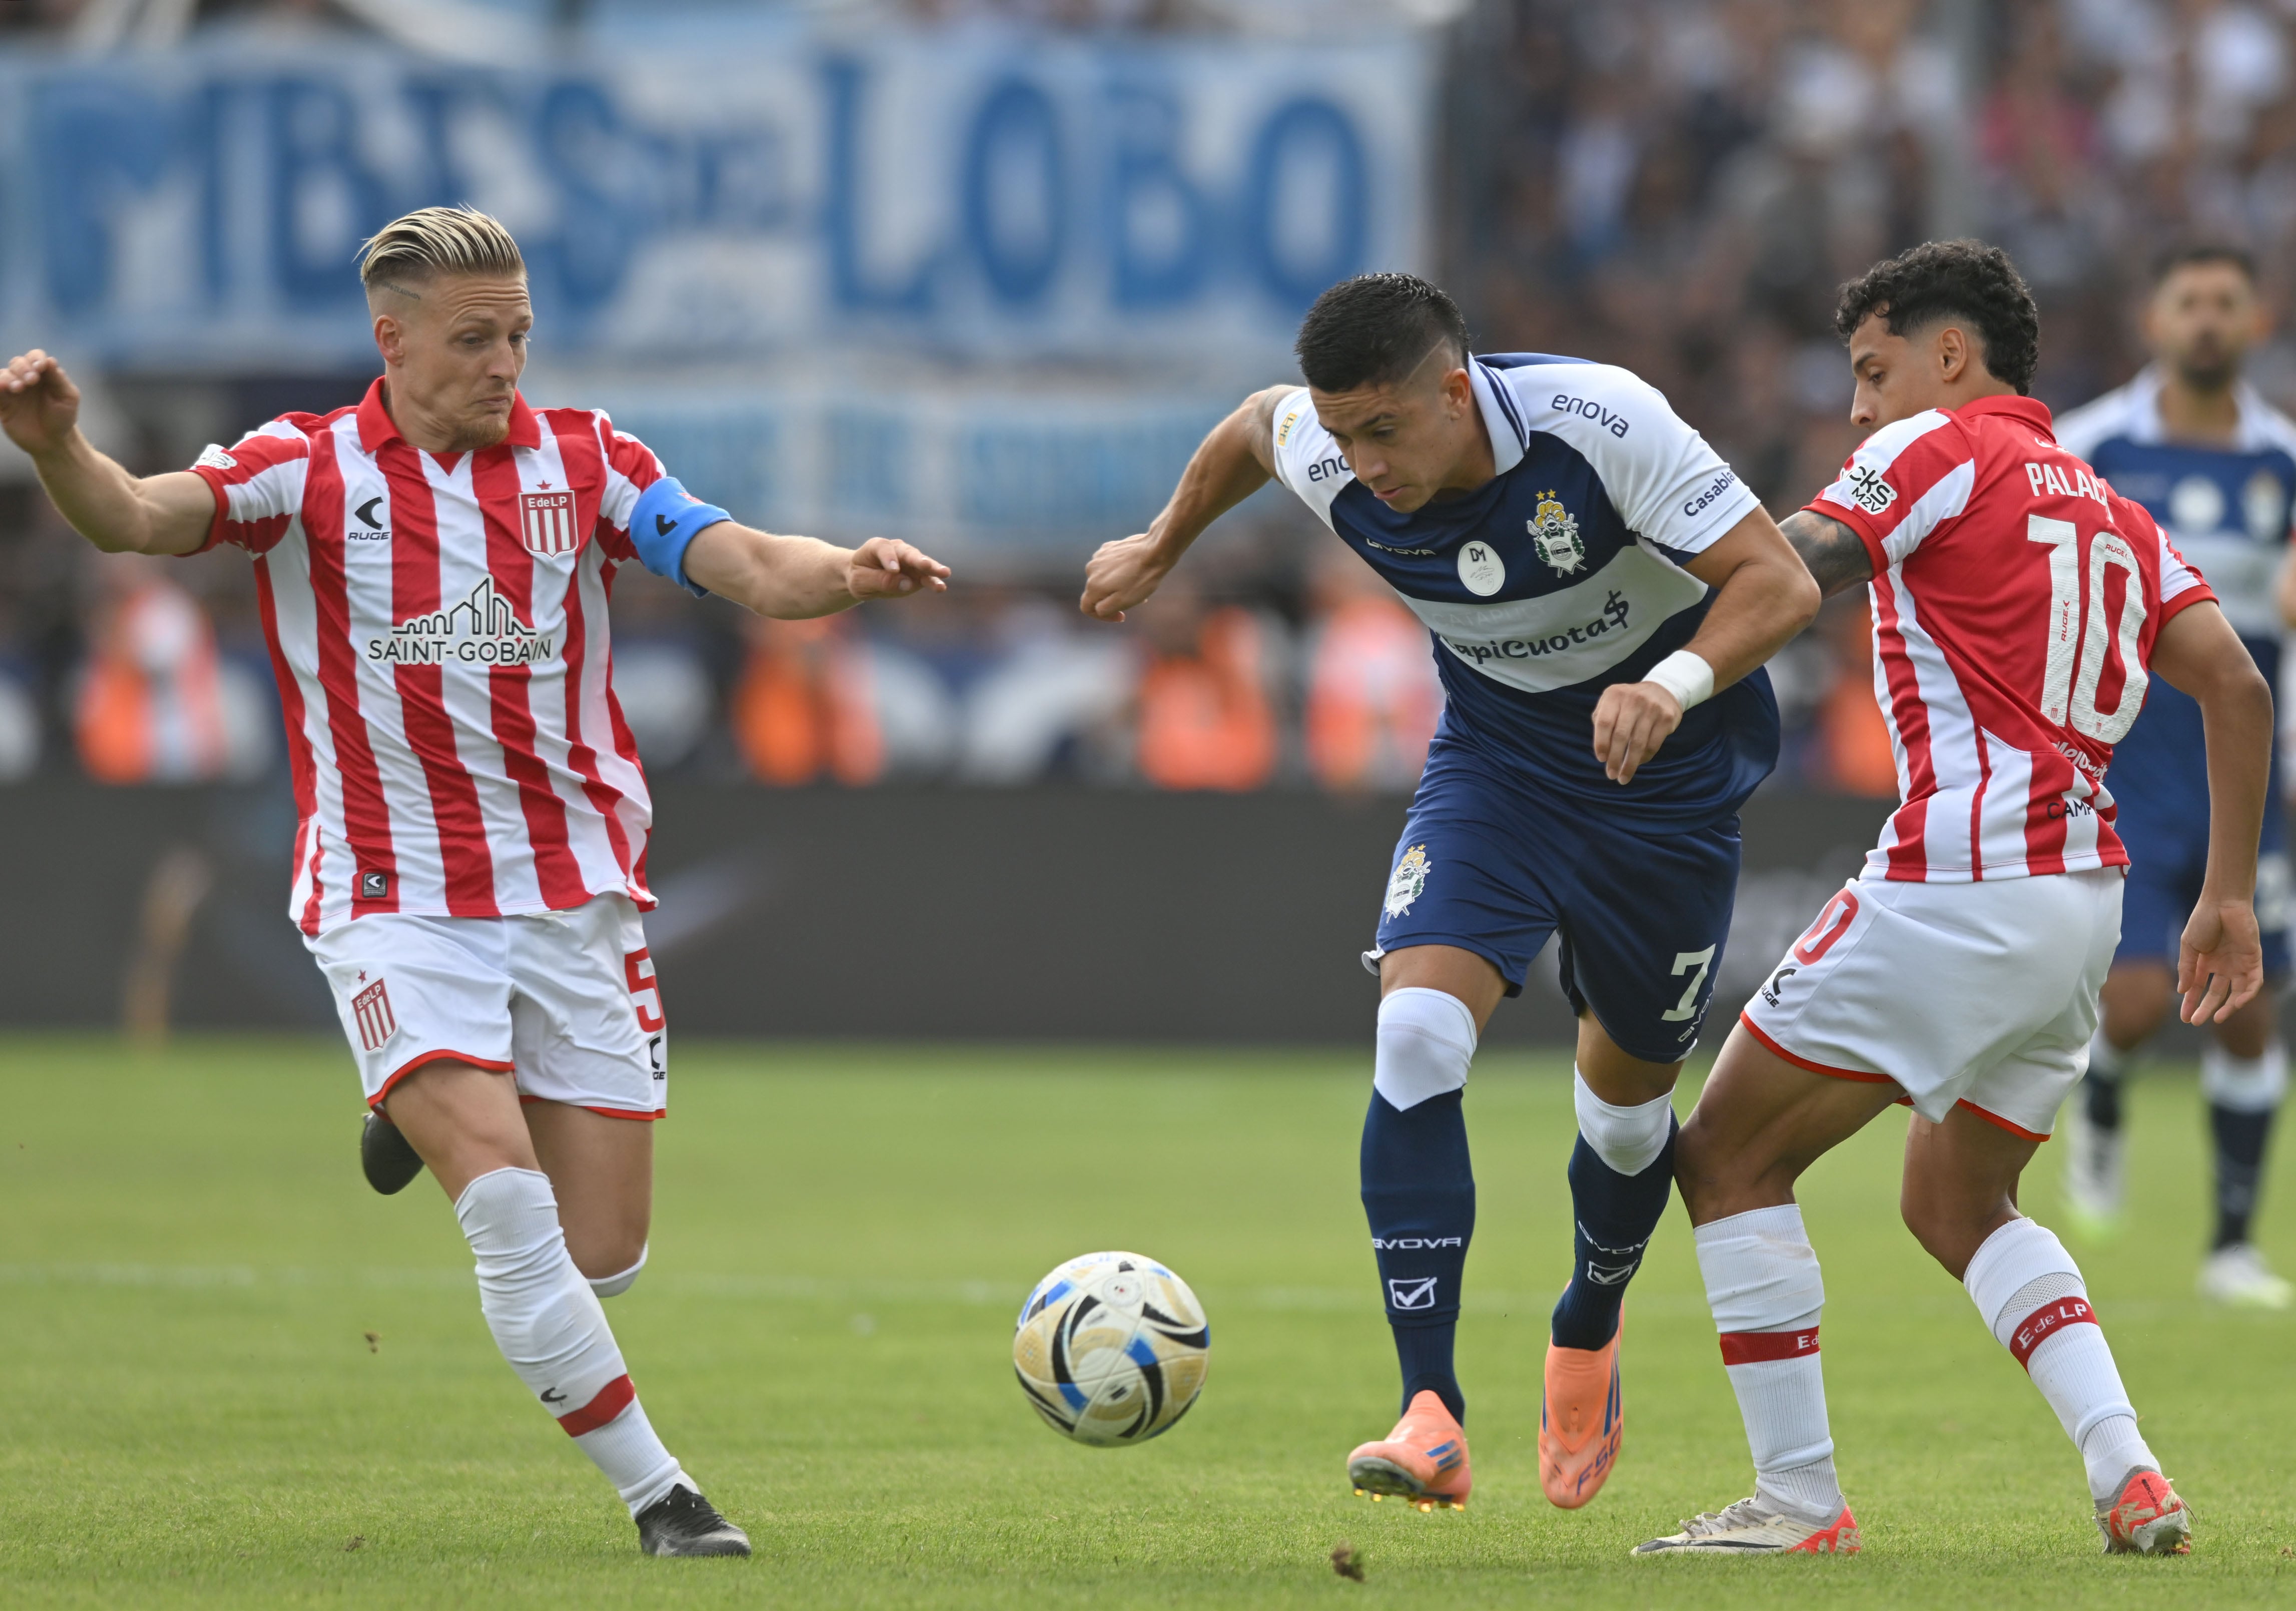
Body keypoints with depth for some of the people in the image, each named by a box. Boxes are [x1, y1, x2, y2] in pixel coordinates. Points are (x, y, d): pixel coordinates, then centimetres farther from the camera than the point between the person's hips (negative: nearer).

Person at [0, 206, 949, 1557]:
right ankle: (656, 1492, -8)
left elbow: (744, 564, -8)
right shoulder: (311, 468, -3)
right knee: (507, 1207, -20)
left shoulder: (583, 460, 4)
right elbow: (139, 517, -18)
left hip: (573, 897, 3)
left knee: (601, 1259, 4)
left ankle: (438, 1125, 35)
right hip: (397, 901, -3)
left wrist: (845, 574, -30)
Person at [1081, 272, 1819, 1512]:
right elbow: (1257, 424, 7)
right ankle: (1431, 1419, -26)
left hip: (1666, 775, -2)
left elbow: (1778, 583, -30)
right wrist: (1161, 548, 21)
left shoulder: (1598, 422, -32)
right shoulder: (1327, 464, -19)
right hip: (1495, 755, 2)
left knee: (1628, 1086, 11)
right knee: (1419, 1032, -22)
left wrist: (1674, 685, -47)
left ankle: (1586, 1340, 44)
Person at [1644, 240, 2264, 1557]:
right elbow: (2237, 685, 13)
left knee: (1729, 1156, 3)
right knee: (1958, 1205, 23)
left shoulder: (1939, 450, -1)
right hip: (2086, 899, 8)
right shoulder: (2109, 509, 20)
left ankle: (1800, 1499, 0)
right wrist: (2229, 894, 15)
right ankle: (2130, 1477, 5)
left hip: (1960, 891, -8)